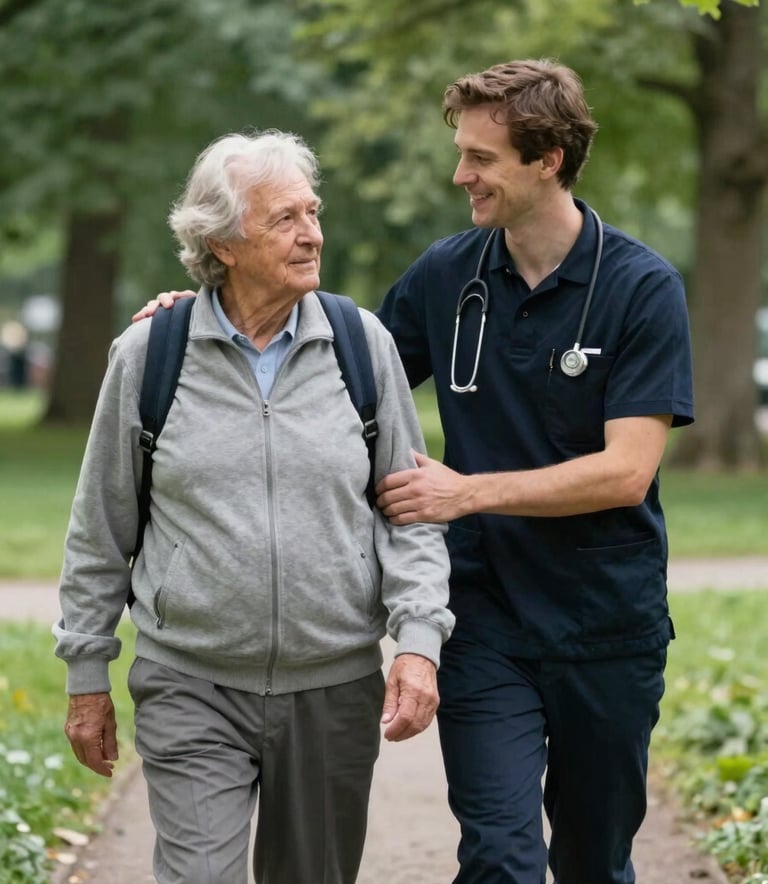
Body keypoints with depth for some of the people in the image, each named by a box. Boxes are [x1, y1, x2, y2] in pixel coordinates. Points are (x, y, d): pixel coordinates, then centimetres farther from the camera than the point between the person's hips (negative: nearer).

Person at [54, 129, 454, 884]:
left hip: (335, 686, 2)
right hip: (192, 688, -2)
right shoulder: (148, 355, -1)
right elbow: (101, 529, 7)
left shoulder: (363, 345, 1)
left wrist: (418, 638, -8)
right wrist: (87, 675, 9)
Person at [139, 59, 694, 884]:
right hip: (485, 622, 1)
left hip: (607, 627, -1)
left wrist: (467, 491, -19)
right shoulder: (447, 275, 1)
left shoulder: (643, 288, -10)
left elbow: (626, 470, -16)